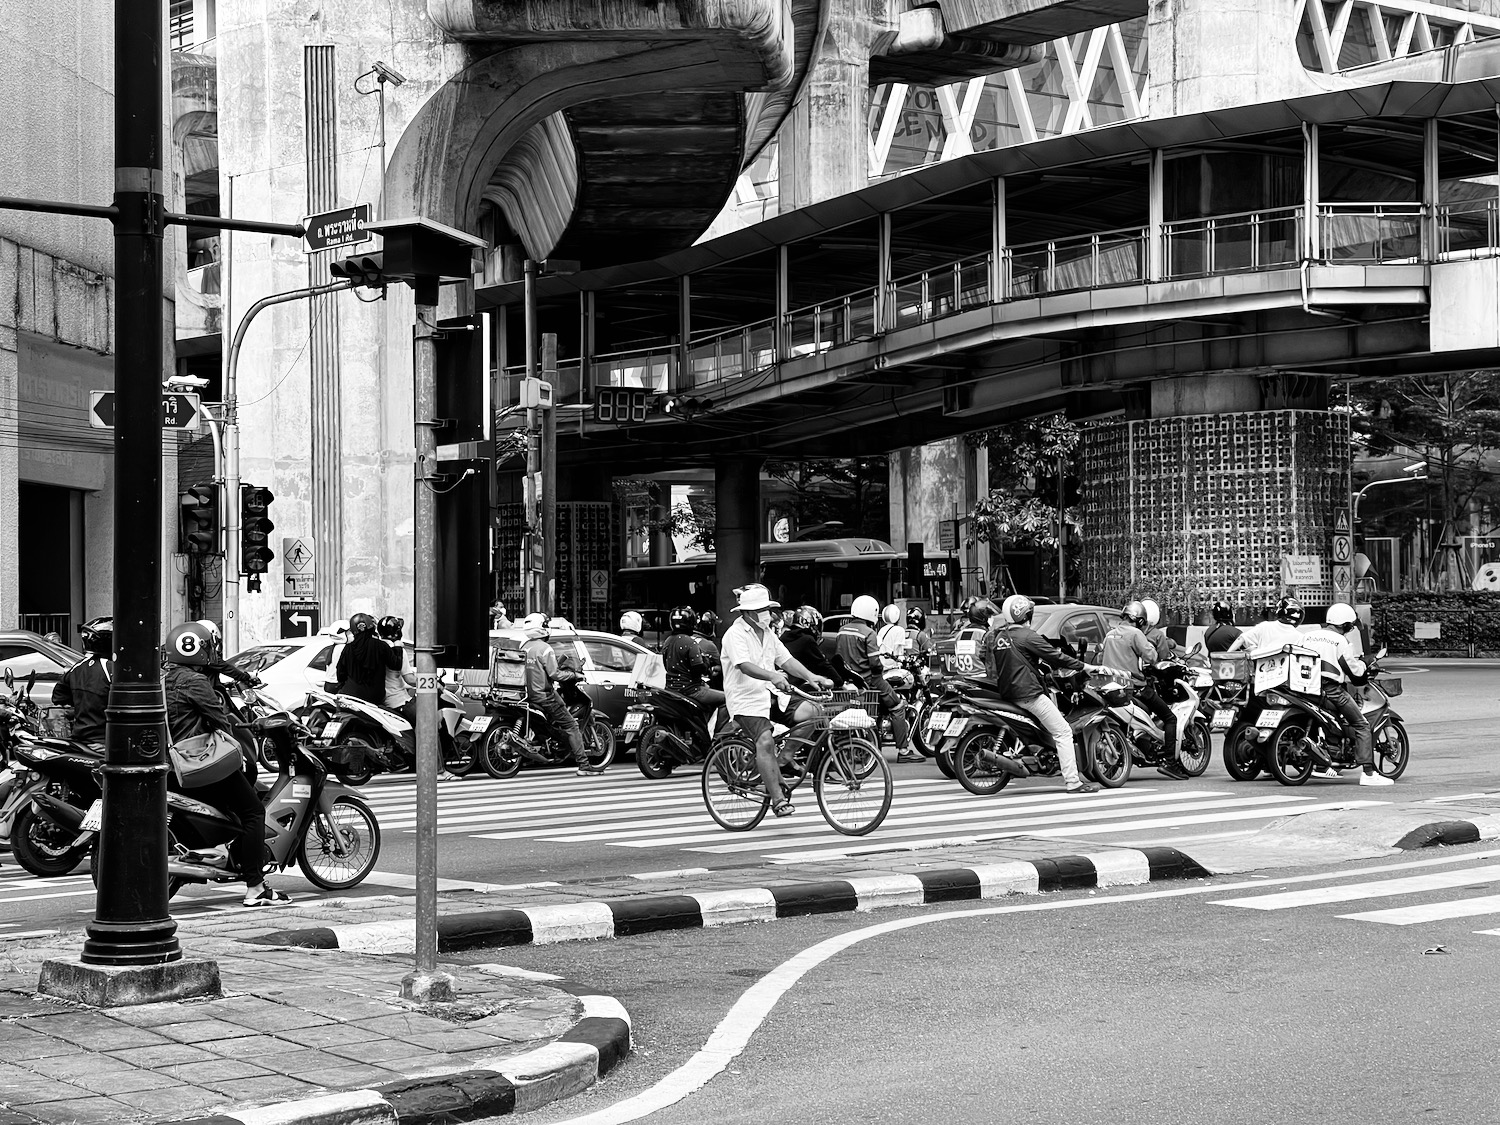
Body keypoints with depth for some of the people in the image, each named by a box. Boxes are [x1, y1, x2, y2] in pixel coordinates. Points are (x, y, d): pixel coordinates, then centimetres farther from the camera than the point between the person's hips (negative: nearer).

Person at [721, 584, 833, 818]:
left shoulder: (768, 634, 17)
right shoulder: (736, 634, -8)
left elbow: (787, 660, 8)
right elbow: (745, 665, -25)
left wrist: (811, 676, -8)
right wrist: (772, 676, -41)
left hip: (771, 696, 7)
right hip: (747, 700, -7)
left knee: (810, 710, -14)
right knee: (765, 741, -28)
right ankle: (778, 800, -26)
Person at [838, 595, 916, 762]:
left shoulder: (842, 630, 7)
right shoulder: (868, 633, -15)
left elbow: (836, 654, 11)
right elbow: (875, 663, -20)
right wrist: (883, 660, 0)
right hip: (867, 679, -8)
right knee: (897, 707, 2)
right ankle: (903, 751, -1)